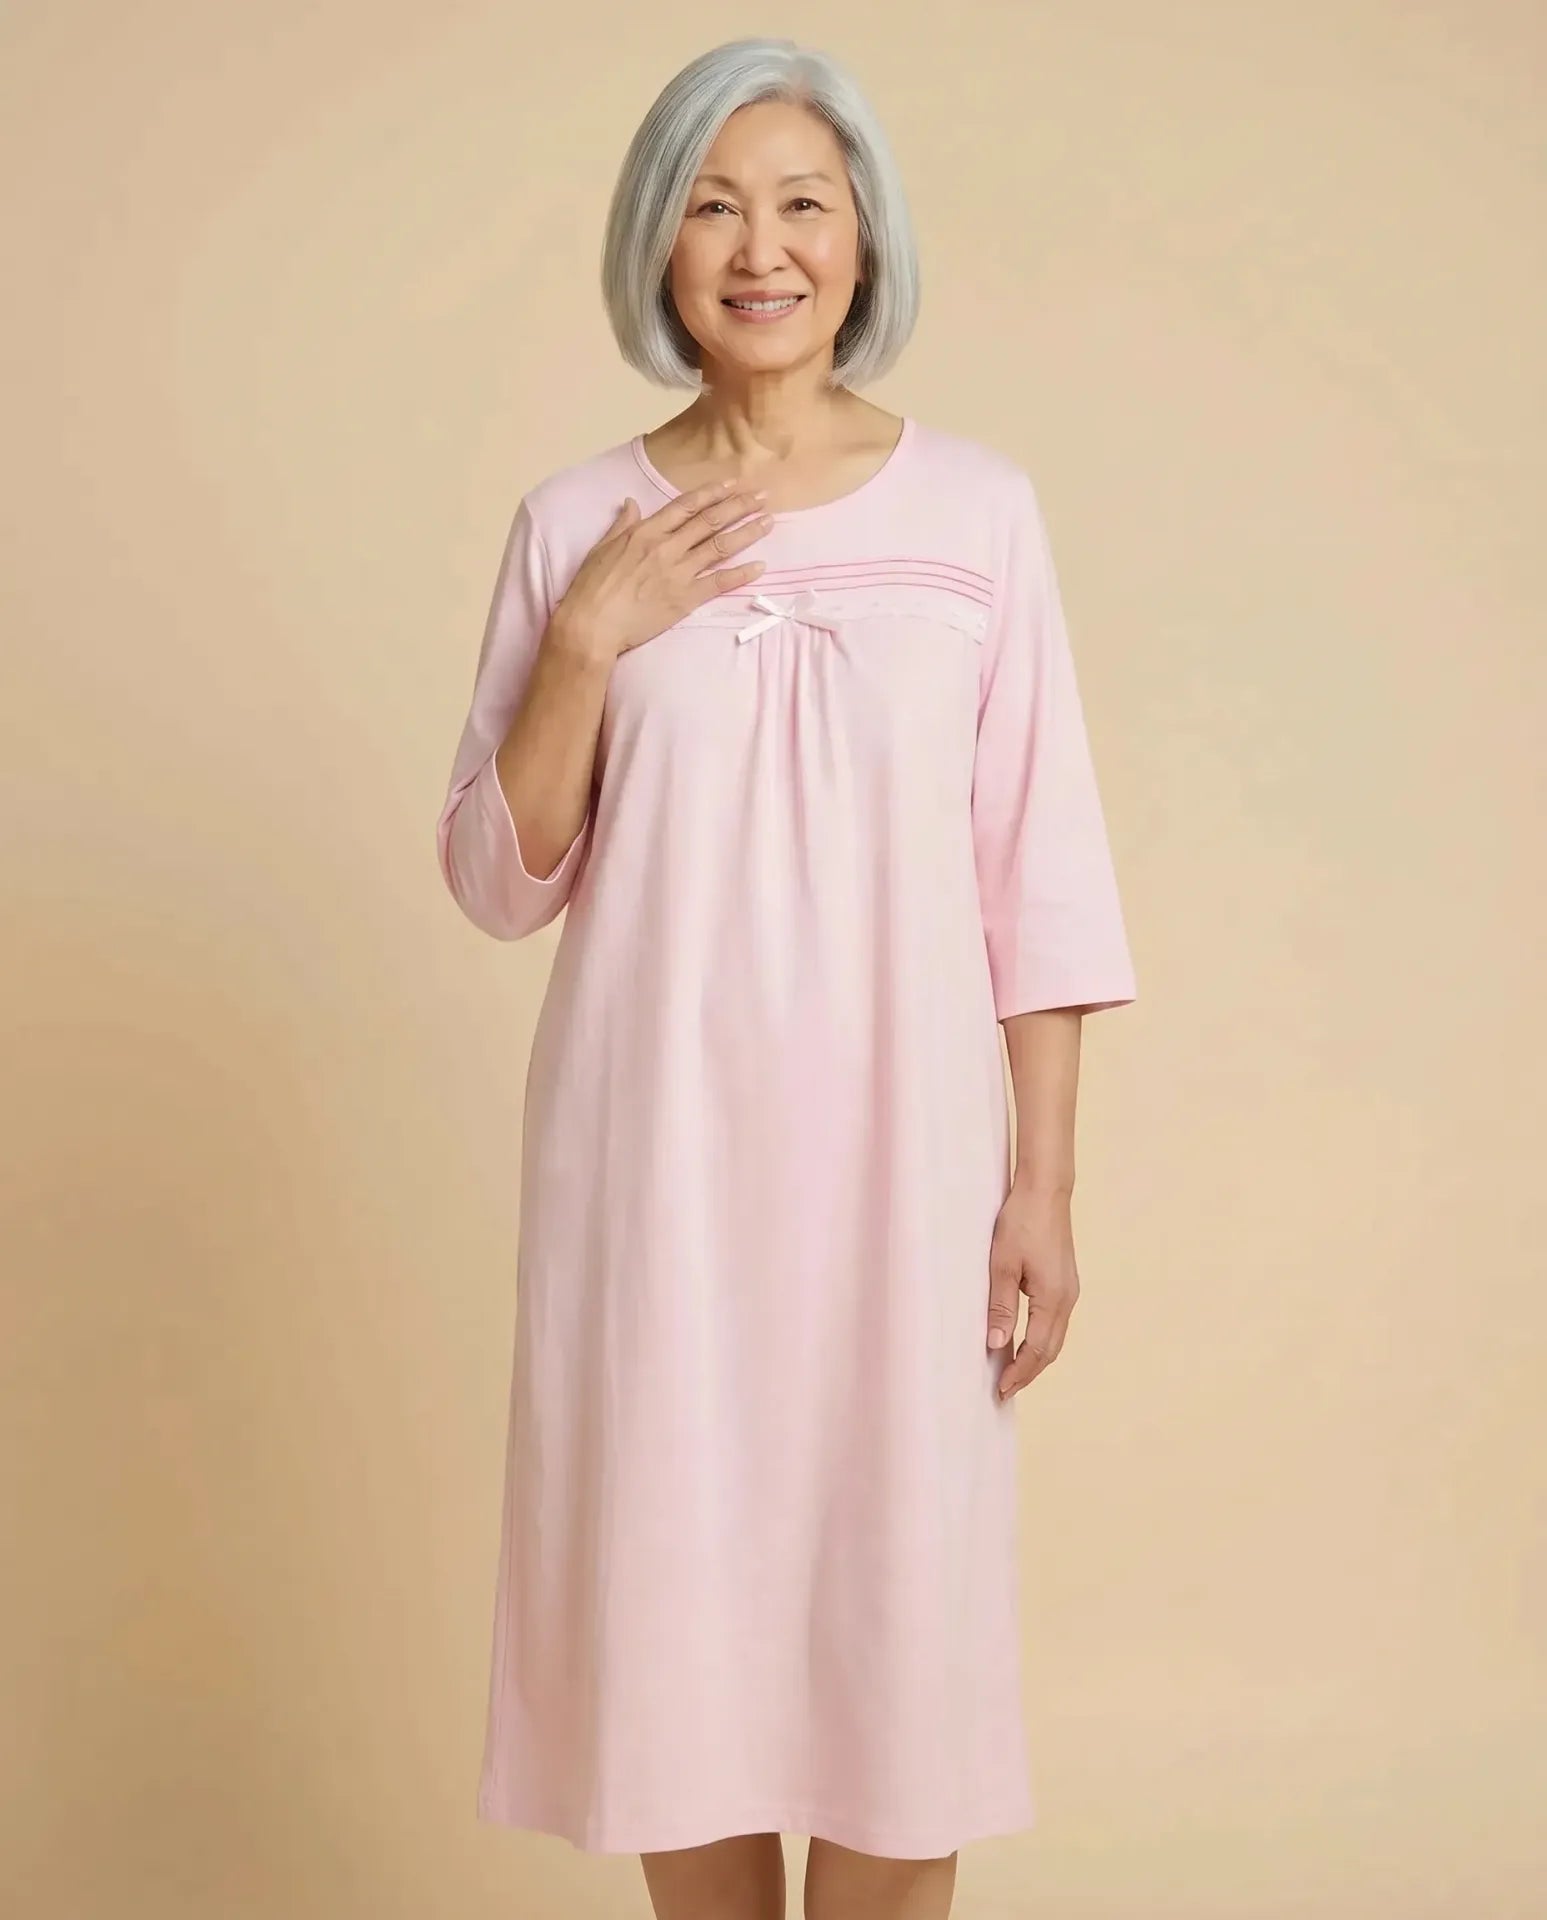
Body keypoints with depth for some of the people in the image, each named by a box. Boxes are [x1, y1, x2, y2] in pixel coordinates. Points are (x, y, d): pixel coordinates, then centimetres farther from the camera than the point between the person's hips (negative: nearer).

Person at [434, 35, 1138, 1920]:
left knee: (902, 1612, 5)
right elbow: (498, 882, 2)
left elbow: (1039, 873, 1)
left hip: (899, 1146, 0)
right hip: (657, 1148, 1)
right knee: (679, 1592, 9)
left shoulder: (978, 510, 0)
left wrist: (1043, 1178, -3)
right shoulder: (579, 521, 1)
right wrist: (587, 643, -12)